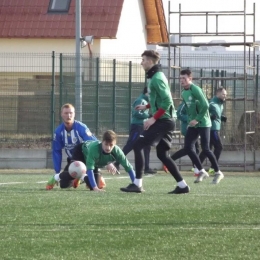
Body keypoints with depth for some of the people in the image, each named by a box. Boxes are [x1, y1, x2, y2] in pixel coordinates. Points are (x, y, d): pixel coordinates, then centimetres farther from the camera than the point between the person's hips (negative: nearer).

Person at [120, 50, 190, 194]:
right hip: (166, 120, 10)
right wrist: (146, 106, 26)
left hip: (163, 120, -10)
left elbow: (167, 102, -22)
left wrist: (153, 118, -22)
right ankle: (182, 186, 12)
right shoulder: (155, 76, 14)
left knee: (138, 145, -9)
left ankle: (137, 184, -12)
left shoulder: (156, 78, -15)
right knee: (162, 154, 13)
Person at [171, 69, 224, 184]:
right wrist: (191, 119, 6)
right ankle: (202, 171, 10)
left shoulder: (195, 90, -16)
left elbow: (205, 106, -22)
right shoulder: (183, 93, 9)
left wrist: (197, 119, -20)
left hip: (203, 124, -8)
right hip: (193, 124, 8)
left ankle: (218, 173, 7)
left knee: (205, 149, -8)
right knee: (188, 148, -1)